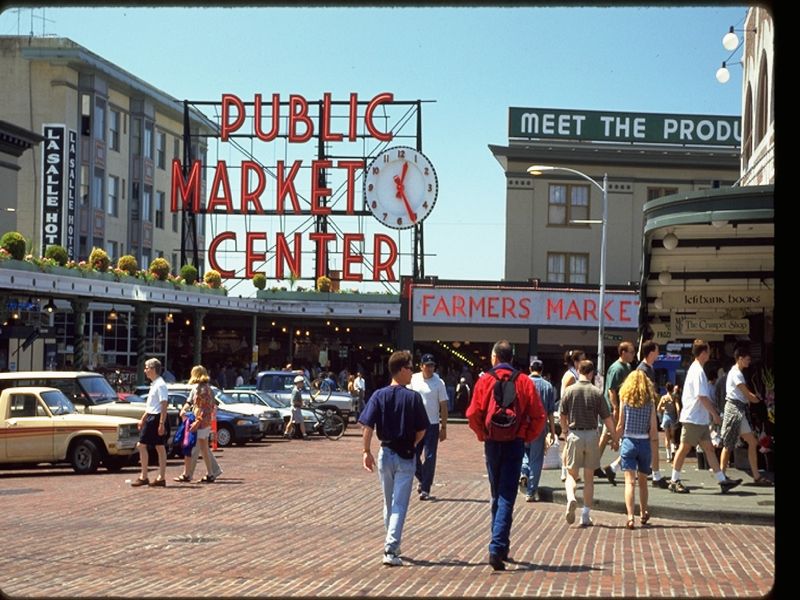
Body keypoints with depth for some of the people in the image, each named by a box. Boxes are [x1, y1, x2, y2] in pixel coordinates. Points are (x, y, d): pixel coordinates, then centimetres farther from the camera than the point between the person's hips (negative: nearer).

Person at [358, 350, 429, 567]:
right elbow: (422, 430, -5)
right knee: (400, 504, -3)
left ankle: (392, 545, 31)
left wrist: (367, 451, -3)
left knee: (388, 502, 18)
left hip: (385, 453, 3)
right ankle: (391, 550, -13)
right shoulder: (413, 397, -8)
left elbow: (367, 425, -9)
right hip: (405, 456, -3)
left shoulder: (379, 395, -3)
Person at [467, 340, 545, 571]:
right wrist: (528, 437, 9)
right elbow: (538, 416, -5)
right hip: (515, 443, -1)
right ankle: (497, 548, -16)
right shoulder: (524, 382, -1)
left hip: (492, 443, 1)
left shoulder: (484, 380, -1)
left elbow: (473, 414, -8)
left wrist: (482, 435, 8)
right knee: (507, 496, -3)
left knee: (497, 495, 16)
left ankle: (500, 546, 24)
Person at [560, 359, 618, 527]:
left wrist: (565, 432, 23)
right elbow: (607, 419, -3)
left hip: (574, 435, 0)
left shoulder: (570, 391, -3)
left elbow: (563, 416, 6)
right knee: (589, 477, 10)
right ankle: (585, 516, 10)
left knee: (571, 473, 9)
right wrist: (615, 438, 8)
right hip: (592, 435, 0)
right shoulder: (597, 392, -5)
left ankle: (571, 498, -22)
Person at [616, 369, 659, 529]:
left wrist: (615, 440, 14)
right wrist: (655, 444, 9)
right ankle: (643, 514, 33)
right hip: (644, 443, 1)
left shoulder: (625, 399, -2)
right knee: (643, 481, 19)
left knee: (630, 482, -5)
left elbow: (620, 425, 0)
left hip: (628, 442, -1)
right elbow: (653, 428, -3)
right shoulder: (650, 401, -1)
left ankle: (630, 517, -18)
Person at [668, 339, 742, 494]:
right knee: (684, 448, -2)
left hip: (700, 419, 10)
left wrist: (710, 412, 22)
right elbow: (702, 396, -21)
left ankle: (722, 480, 6)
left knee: (709, 449, 7)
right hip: (693, 418, -10)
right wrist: (714, 414, -14)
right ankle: (674, 481, 4)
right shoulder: (698, 371, -15)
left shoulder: (694, 369, 17)